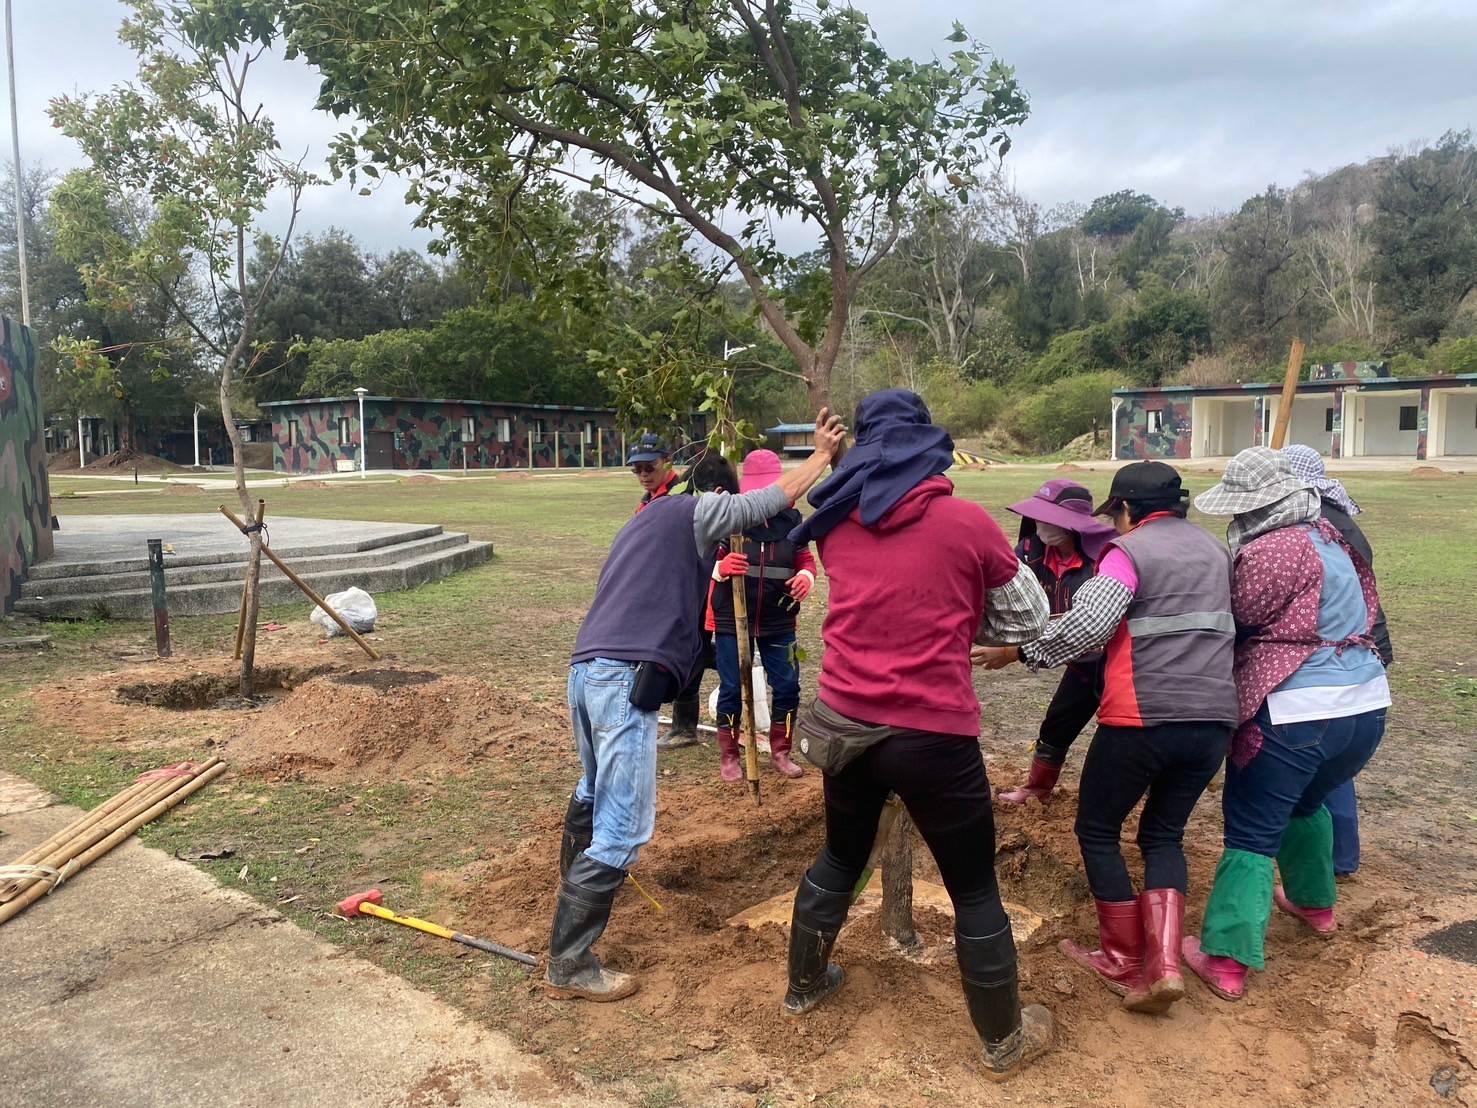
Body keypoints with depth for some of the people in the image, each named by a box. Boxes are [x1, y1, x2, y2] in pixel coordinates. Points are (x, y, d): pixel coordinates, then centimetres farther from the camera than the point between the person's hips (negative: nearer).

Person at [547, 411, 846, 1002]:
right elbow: (771, 500, -5)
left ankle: (576, 881, 57)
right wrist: (823, 455, 4)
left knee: (595, 788, 33)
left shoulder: (652, 515, 27)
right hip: (625, 679, -10)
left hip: (585, 669, 10)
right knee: (624, 828, -7)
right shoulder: (698, 511, 2)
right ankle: (568, 965, -2)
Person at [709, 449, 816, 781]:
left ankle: (780, 751, 26)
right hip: (732, 620, -3)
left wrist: (807, 576, -16)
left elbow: (805, 558, 8)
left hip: (779, 621, 3)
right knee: (732, 688, 7)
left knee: (787, 686, 7)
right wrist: (720, 568, -32)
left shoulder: (790, 517, 0)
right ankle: (729, 756, 24)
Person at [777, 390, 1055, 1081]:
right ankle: (1004, 1040, 30)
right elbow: (1028, 621, 4)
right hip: (933, 737, -4)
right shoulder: (968, 522, -8)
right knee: (974, 888, 13)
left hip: (843, 725, 5)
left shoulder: (836, 525, 3)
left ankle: (804, 987, 45)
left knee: (841, 855, 27)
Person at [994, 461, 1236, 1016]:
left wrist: (1022, 651, -10)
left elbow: (1087, 623, -19)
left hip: (1143, 718, -6)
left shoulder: (1130, 550, -5)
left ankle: (1125, 965, 18)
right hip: (1214, 719, 7)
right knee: (1164, 835, 20)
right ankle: (1164, 966, 5)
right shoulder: (1215, 549, 17)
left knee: (1097, 830, 13)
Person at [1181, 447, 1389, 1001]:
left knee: (1252, 832, -1)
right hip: (1366, 705, 9)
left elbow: (1235, 620, -8)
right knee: (1305, 801, 32)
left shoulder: (1270, 551, -16)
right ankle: (1315, 903, 49)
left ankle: (1226, 961, 1)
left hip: (1296, 712, -9)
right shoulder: (1328, 536, 12)